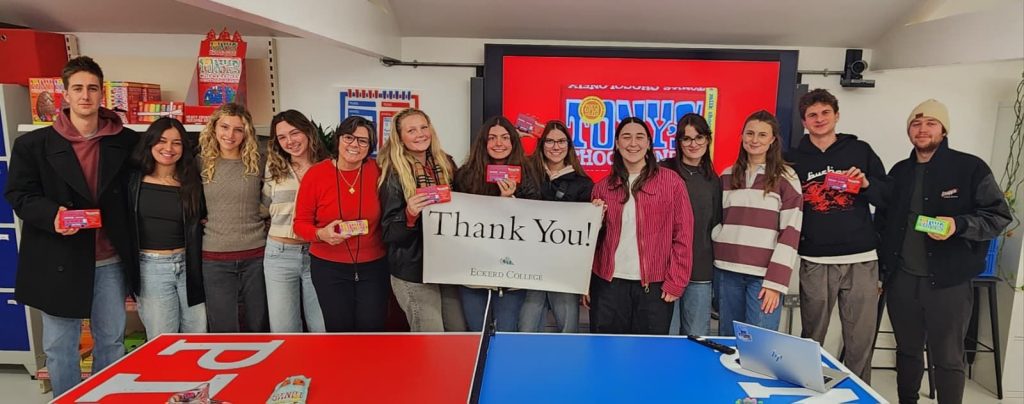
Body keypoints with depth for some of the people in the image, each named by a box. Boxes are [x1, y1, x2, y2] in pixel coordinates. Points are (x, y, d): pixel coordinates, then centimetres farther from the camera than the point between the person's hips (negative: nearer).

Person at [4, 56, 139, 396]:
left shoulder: (126, 142, 1)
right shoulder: (33, 144, -2)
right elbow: (18, 194, -1)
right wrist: (51, 214, -21)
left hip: (110, 261, 1)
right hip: (59, 261, -1)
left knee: (111, 340, 14)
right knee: (60, 347, 10)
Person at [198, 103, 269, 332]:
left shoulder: (256, 164, 3)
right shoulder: (201, 164, 2)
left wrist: (252, 213, 1)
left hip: (255, 255, 1)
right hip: (216, 259, 0)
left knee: (260, 329, 10)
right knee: (224, 333, 6)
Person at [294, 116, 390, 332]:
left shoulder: (378, 172, -5)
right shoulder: (316, 174, -7)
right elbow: (301, 223, -4)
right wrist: (321, 234, -21)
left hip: (373, 266, 1)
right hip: (329, 267, 0)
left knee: (371, 330, 5)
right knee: (340, 330, 8)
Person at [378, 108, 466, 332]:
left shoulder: (446, 165, 5)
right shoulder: (395, 174, -9)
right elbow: (389, 233, -11)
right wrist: (409, 215, -28)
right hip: (414, 273, -5)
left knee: (459, 330, 10)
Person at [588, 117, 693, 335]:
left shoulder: (671, 181, -1)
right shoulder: (603, 187, 7)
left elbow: (683, 235, -2)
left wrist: (676, 282, -6)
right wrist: (586, 282, 9)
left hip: (655, 286, -2)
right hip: (608, 284, 2)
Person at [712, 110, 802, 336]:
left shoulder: (786, 178, -1)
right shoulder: (727, 176, 12)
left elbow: (790, 231, -6)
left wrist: (776, 282, -12)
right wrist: (715, 253, 2)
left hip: (764, 275, -4)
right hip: (727, 271, 4)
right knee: (727, 342, 11)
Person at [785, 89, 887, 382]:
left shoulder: (860, 151, 8)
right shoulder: (794, 159, 9)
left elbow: (889, 198, 8)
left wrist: (867, 183, -10)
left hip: (861, 260, 0)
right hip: (815, 262, 0)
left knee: (861, 341, 2)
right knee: (811, 340, 6)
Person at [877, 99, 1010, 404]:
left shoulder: (970, 168, -4)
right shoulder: (899, 172, 10)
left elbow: (1000, 215, -4)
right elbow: (882, 222, 15)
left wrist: (959, 225, -22)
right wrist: (880, 270, 12)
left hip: (948, 281, -4)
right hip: (901, 279, 4)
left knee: (948, 359, 5)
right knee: (907, 351, 16)